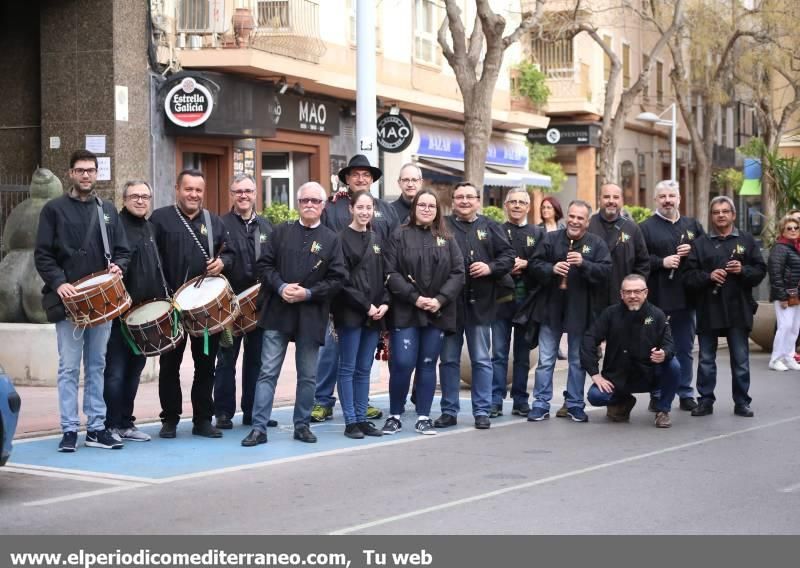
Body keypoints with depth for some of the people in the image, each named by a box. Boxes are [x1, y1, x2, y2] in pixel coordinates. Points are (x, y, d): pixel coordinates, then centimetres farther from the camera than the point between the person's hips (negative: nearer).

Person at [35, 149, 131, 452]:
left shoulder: (108, 210, 13)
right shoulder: (54, 209, 2)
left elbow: (123, 251, 14)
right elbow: (42, 254, -2)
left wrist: (118, 266, -8)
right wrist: (58, 282, -16)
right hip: (68, 299, -3)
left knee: (97, 366, 8)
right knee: (69, 367, -2)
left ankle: (96, 428, 13)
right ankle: (69, 430, 2)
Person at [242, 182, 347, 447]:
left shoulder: (331, 239, 3)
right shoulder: (281, 232, 7)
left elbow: (337, 278, -2)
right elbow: (264, 265, 3)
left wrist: (308, 293, -14)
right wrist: (281, 287, -13)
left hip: (311, 315, 0)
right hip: (278, 313, 0)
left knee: (307, 375, 8)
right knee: (268, 372, -2)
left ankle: (302, 425, 21)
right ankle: (259, 428, 0)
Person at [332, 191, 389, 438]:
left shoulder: (376, 240, 14)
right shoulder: (342, 239, -5)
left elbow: (384, 276, 14)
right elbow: (343, 280, -11)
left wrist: (384, 303, -1)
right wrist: (365, 305, -13)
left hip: (374, 314, 6)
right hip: (350, 313, -6)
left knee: (364, 369, 9)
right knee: (348, 368, -1)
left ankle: (362, 419, 13)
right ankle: (350, 422, 2)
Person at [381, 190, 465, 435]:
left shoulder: (447, 240, 10)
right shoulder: (400, 236, 2)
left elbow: (458, 273, 3)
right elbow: (391, 273, -5)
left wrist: (440, 299, -11)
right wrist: (415, 298, -14)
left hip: (438, 313, 2)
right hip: (406, 312, -2)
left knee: (428, 365, 6)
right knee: (402, 365, -7)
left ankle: (424, 417, 13)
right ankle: (394, 415, 7)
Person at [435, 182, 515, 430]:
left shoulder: (489, 227, 8)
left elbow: (508, 255, 7)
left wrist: (491, 267, -11)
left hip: (480, 303, 1)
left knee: (482, 360, 5)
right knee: (449, 360, 7)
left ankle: (482, 411, 13)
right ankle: (449, 411, 16)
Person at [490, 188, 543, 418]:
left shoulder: (538, 233, 11)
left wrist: (525, 264, -13)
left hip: (527, 299, 2)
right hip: (501, 298, -1)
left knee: (523, 353, 7)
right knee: (499, 353, -2)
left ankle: (520, 401, 13)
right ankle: (495, 401, 0)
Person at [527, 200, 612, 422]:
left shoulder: (597, 244, -1)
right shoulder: (551, 239, 2)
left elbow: (606, 271, -11)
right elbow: (535, 264, 0)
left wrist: (584, 264, -24)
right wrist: (551, 269, -19)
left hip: (580, 310, 0)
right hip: (551, 308, 0)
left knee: (578, 360, 10)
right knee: (545, 360, 5)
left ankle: (575, 405, 21)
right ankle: (541, 404, 12)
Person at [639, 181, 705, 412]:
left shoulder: (692, 225, 13)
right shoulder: (645, 228, 1)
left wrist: (692, 251, -6)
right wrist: (662, 262, -18)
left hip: (686, 297, 4)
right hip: (657, 298, -3)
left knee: (685, 349, 10)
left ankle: (686, 394, 19)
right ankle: (656, 395, 10)